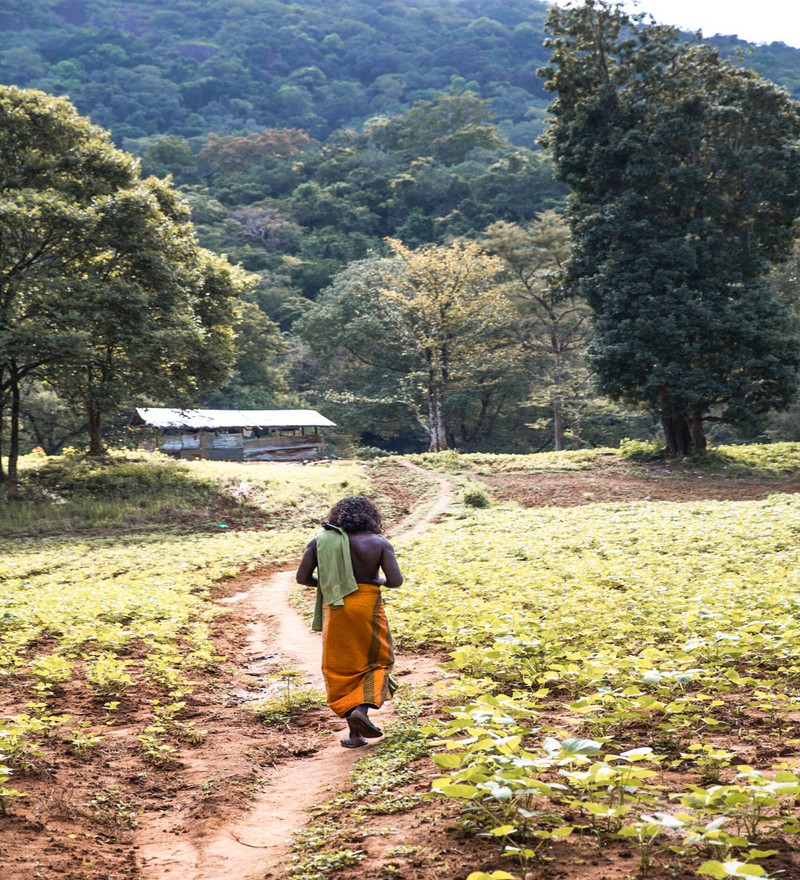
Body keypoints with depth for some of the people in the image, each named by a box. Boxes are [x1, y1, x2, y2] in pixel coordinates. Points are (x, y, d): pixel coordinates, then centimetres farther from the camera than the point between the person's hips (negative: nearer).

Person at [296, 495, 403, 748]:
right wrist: (379, 580, 9)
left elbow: (302, 578, -2)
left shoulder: (320, 540, 1)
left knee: (342, 669, 12)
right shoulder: (379, 542, -5)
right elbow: (396, 580, -12)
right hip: (367, 607, -2)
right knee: (377, 660, 17)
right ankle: (362, 709, -6)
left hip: (335, 609, 2)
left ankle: (355, 734, 10)